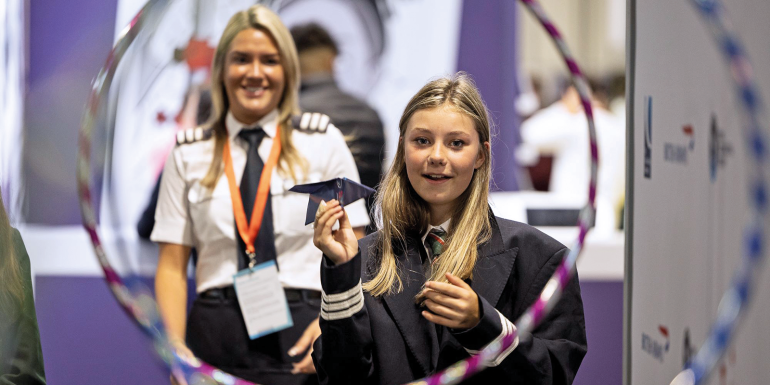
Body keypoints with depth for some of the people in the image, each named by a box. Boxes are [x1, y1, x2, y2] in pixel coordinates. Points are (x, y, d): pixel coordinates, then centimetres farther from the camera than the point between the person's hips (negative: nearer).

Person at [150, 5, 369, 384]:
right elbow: (172, 265, 6)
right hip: (216, 336, 1)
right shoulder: (189, 154, 9)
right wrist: (175, 347, -8)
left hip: (301, 336, -1)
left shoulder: (323, 143, 7)